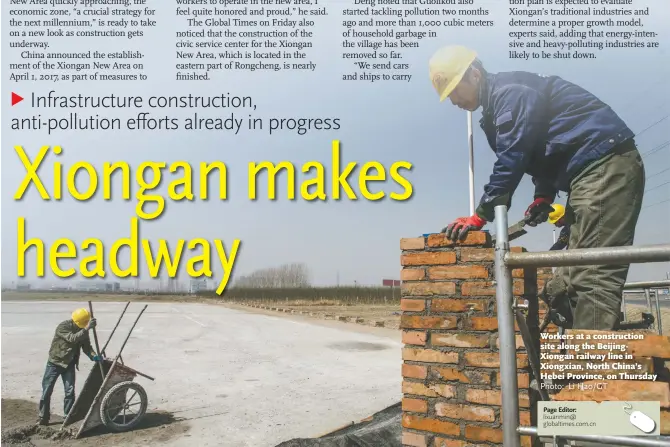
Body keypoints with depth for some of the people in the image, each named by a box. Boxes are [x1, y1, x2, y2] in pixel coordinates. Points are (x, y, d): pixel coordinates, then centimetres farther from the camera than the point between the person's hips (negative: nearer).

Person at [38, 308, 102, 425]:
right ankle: (43, 417, 14)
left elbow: (86, 346, -6)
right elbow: (72, 338, -38)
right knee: (47, 390, 1)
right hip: (55, 362, -4)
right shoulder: (63, 327, -22)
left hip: (69, 364, 4)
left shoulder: (83, 330, -5)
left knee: (70, 391, -2)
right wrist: (86, 329, -49)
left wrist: (94, 356, -25)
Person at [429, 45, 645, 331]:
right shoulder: (499, 103, 20)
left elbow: (511, 159, -18)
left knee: (595, 277, -18)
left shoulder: (510, 92, -11)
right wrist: (544, 195, 6)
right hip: (592, 170, 10)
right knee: (579, 277, 5)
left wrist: (480, 216, -15)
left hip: (606, 164, -10)